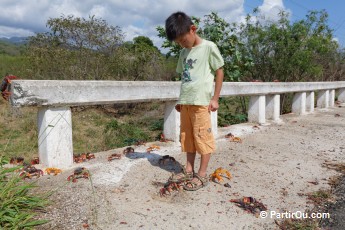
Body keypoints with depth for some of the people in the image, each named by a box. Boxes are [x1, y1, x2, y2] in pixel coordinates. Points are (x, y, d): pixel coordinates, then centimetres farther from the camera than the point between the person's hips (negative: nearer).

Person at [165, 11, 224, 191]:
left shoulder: (208, 47, -4)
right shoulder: (184, 52, 15)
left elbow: (219, 71, -3)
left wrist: (215, 98, -7)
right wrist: (181, 99, 16)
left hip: (201, 100, -7)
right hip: (185, 101, 7)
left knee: (202, 136, -3)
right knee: (187, 136, 10)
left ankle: (202, 175, 7)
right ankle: (188, 170, 21)